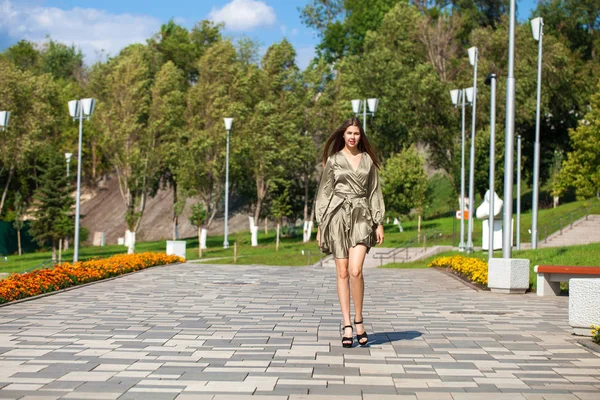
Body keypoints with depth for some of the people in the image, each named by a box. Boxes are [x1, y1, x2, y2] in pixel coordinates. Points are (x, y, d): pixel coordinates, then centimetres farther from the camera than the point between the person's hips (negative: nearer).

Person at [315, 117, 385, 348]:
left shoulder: (368, 160, 11)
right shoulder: (333, 160, 7)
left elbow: (374, 192, 12)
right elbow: (324, 192, 7)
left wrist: (379, 223, 5)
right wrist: (320, 225, 3)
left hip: (361, 216, 0)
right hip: (338, 215, 0)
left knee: (355, 270, -17)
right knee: (342, 273, 0)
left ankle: (358, 320, -2)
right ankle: (347, 326, 5)